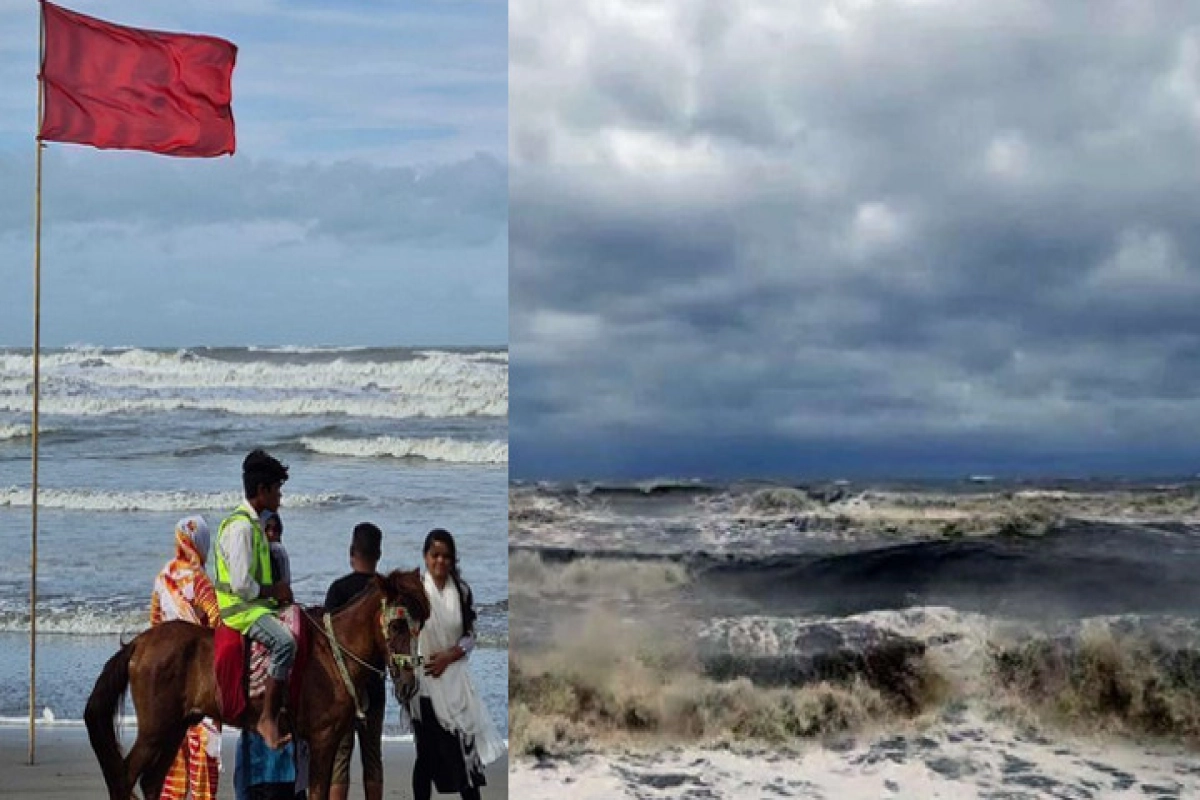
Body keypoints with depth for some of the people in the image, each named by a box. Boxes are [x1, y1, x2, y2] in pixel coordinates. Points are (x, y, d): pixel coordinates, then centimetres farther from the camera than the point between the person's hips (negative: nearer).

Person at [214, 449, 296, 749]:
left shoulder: (254, 524, 17)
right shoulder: (240, 527, -16)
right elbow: (241, 585, -23)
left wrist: (278, 592, 12)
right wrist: (274, 590, -10)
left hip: (257, 604, 11)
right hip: (241, 610, -11)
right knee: (285, 641, -32)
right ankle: (268, 719, -30)